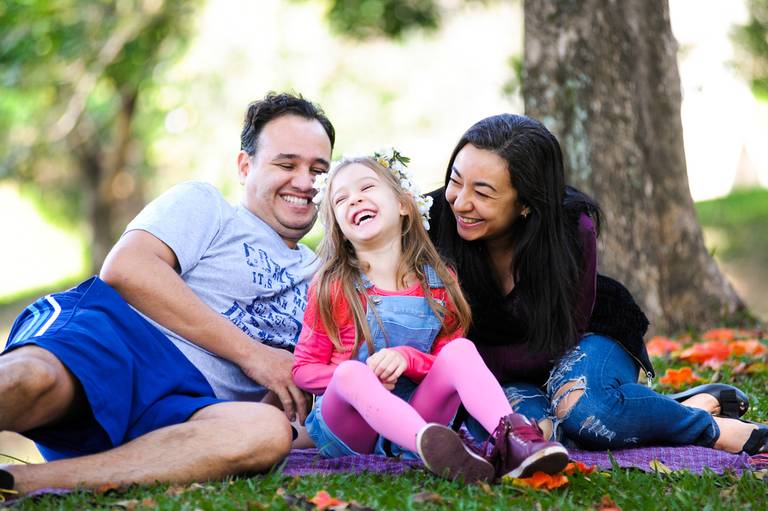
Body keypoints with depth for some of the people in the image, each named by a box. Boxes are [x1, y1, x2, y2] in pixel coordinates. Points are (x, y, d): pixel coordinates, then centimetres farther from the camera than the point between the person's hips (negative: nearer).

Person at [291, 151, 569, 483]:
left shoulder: (438, 285, 4)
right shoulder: (332, 288, -1)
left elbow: (444, 363, 6)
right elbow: (303, 369, 1)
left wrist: (407, 358, -17)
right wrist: (360, 379, -19)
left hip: (411, 418, 2)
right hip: (347, 428, -2)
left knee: (460, 349, -19)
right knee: (350, 372, -34)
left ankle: (511, 437, -46)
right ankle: (434, 448, -61)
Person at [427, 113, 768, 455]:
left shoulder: (572, 228, -24)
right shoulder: (433, 224, -23)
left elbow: (554, 345, -18)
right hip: (509, 379, 1)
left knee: (579, 404, -36)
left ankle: (710, 424, -12)